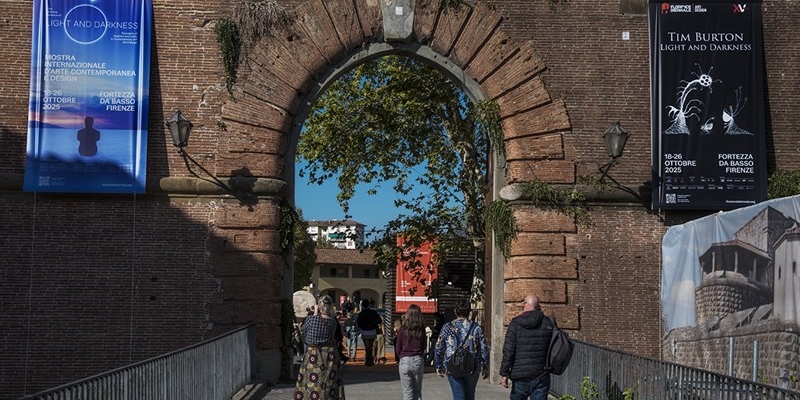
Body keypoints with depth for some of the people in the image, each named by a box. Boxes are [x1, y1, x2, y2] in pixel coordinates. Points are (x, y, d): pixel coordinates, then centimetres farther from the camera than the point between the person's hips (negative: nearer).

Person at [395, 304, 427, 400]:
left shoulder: (403, 329, -6)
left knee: (407, 392, 4)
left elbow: (398, 348, -1)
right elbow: (423, 347, 3)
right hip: (419, 361, 2)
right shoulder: (421, 329, -1)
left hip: (405, 361, -2)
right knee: (417, 391, 12)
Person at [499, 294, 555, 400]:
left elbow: (508, 351, -9)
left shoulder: (515, 324, -5)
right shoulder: (548, 323, 3)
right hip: (541, 378, 2)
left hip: (520, 378, -2)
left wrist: (504, 373, -7)